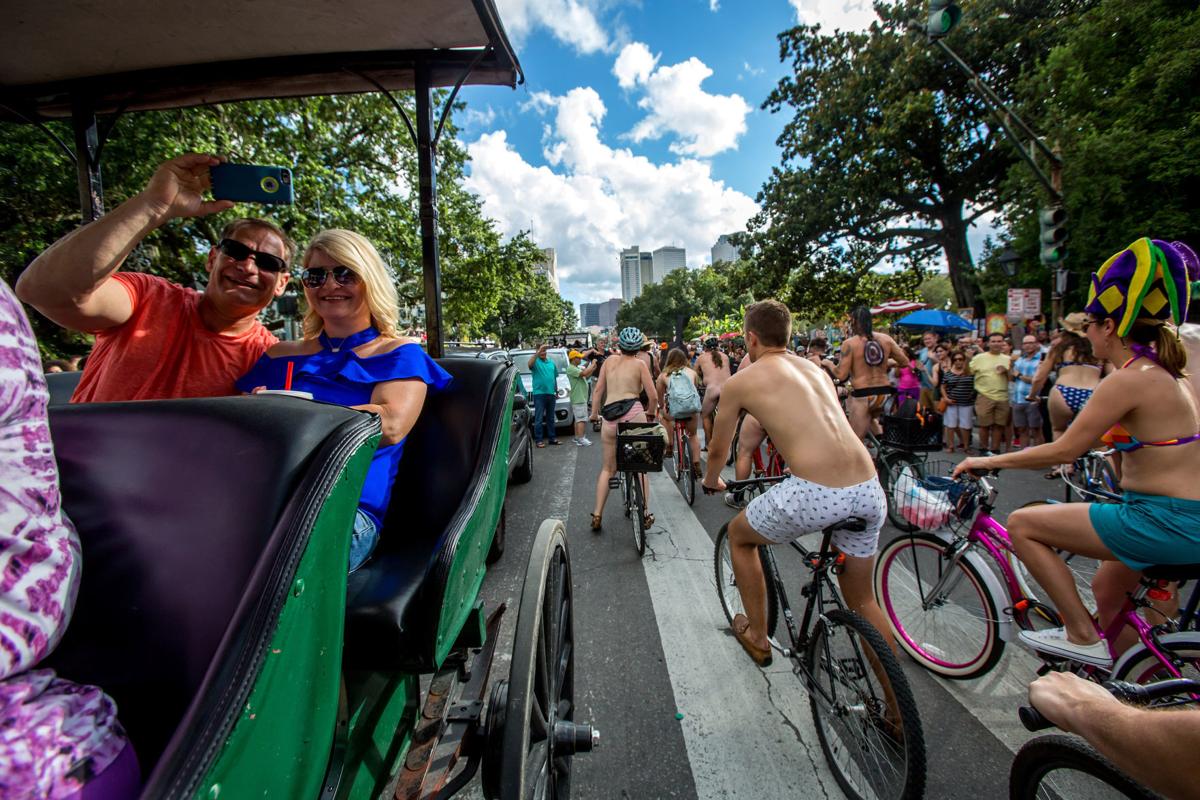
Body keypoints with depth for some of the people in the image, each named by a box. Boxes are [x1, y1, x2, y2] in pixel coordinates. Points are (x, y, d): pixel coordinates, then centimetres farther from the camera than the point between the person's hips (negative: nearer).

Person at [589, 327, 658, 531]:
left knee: (607, 468, 14)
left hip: (609, 417, 3)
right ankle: (645, 514, 14)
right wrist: (650, 413, 17)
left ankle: (597, 515, 12)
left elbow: (598, 389, 10)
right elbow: (653, 396, 0)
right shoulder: (639, 364, 3)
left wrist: (594, 413, 20)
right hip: (633, 413, -2)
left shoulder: (610, 360, 11)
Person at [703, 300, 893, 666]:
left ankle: (757, 637, 37)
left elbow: (718, 450, 17)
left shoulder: (741, 381, 5)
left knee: (739, 535, 25)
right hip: (870, 491, 6)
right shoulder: (815, 368, 21)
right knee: (863, 600, 28)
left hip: (815, 495, -6)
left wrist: (711, 481, 39)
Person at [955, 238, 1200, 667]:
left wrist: (988, 461, -12)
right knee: (1106, 592, 27)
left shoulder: (1129, 379, -19)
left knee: (1022, 524, -6)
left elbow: (1064, 450, -21)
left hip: (1165, 524, -10)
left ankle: (1082, 637, 4)